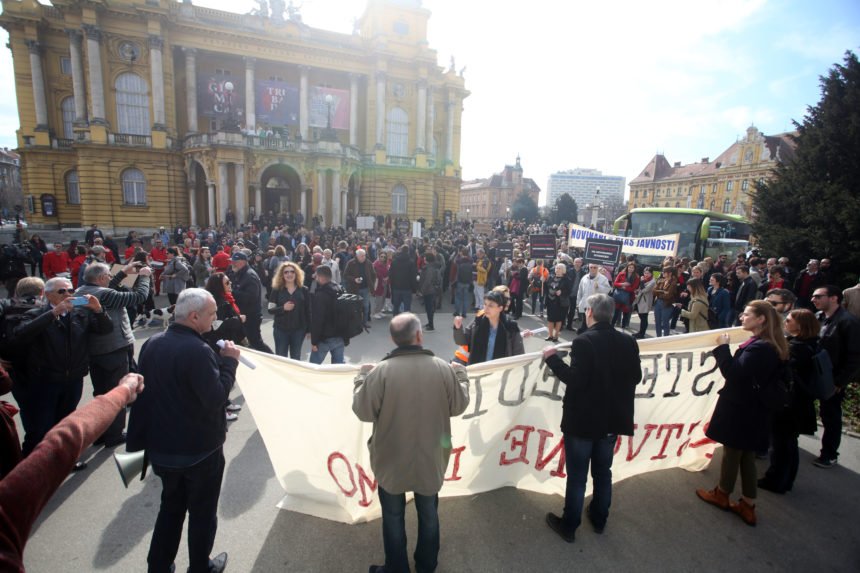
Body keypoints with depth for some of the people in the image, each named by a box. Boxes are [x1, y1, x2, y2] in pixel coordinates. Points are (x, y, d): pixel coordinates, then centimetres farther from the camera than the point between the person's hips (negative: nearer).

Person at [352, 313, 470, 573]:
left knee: (393, 517, 21)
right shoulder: (443, 368, -17)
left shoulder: (380, 371, -24)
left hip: (392, 460, -2)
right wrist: (461, 375, 12)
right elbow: (459, 406, -5)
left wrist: (362, 376, 1)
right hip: (430, 459, 2)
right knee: (429, 514, 25)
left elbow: (363, 411, -14)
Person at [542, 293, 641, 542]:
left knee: (577, 476, 8)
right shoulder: (628, 341, -3)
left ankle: (569, 525, 23)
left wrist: (552, 358, -15)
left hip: (583, 420, -6)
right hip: (612, 419, 6)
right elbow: (635, 377, 5)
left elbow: (575, 379, -25)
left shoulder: (583, 342, -22)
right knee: (603, 472, 22)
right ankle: (599, 519, 39)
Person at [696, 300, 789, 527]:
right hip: (753, 411, 9)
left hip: (740, 410, -9)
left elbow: (734, 373, -27)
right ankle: (748, 505, 27)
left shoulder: (759, 348, -25)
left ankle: (722, 494, 29)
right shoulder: (770, 346, 6)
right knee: (746, 455, 17)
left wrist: (723, 348, -18)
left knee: (731, 452, 10)